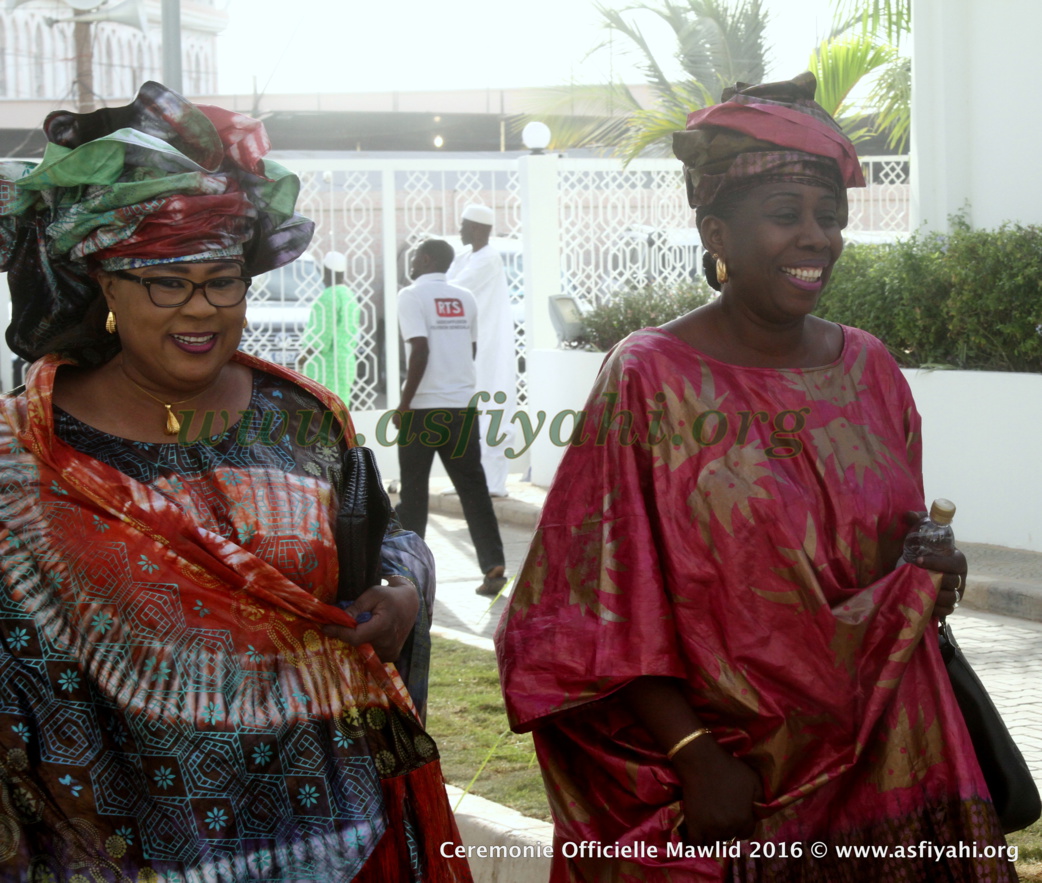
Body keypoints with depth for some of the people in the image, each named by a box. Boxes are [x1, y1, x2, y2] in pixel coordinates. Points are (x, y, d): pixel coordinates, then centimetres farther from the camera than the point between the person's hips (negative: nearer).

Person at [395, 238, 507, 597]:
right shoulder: (465, 298, 10)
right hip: (463, 403, 5)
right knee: (473, 488, 3)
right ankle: (494, 568, -5)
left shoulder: (412, 296, -7)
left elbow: (420, 350, -16)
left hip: (424, 406, -5)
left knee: (413, 488, 8)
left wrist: (404, 403, -11)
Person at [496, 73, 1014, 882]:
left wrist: (930, 578, -4)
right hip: (719, 779, -4)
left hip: (881, 756, 4)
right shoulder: (652, 378, -9)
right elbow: (602, 613, -10)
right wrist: (695, 755, -16)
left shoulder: (869, 370, 6)